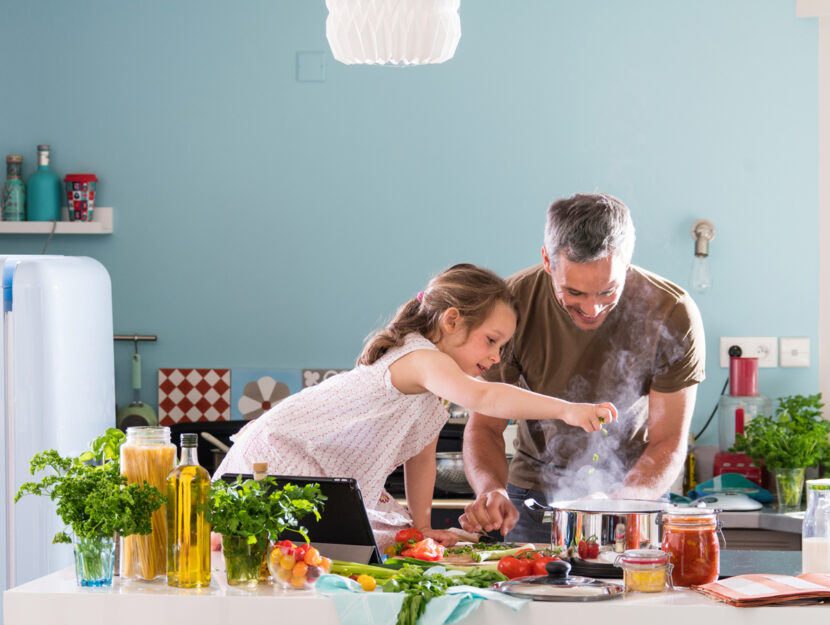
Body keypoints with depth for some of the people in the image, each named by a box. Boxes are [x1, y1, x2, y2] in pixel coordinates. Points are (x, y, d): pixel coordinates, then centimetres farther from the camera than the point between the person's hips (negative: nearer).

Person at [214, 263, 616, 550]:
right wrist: (566, 409, -49)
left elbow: (421, 457, 18)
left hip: (332, 480, 10)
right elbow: (482, 398, -43)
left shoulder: (437, 396, 10)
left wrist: (421, 525, 10)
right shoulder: (421, 358, -25)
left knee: (395, 536, 4)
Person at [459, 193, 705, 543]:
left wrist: (619, 503, -34)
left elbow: (668, 442, -15)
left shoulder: (672, 314, -21)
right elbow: (485, 426, -12)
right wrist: (491, 489, -33)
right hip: (535, 490, 0)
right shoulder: (512, 306, -18)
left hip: (635, 490, 0)